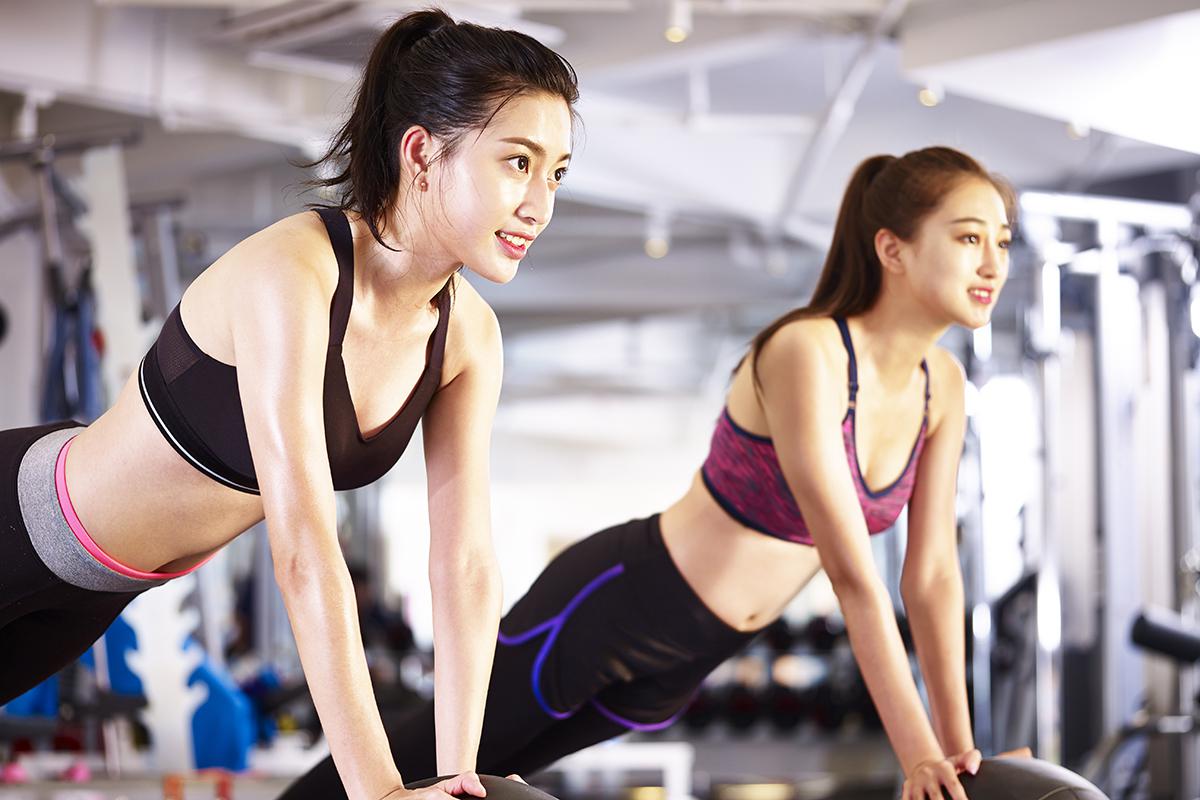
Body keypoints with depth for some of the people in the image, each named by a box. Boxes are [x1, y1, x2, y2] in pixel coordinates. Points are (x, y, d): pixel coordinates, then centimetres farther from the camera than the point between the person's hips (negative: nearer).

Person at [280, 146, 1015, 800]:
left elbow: (933, 571, -1)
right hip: (616, 606, -7)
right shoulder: (806, 353, -29)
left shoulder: (943, 386, -4)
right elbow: (852, 572, -31)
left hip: (684, 662, 7)